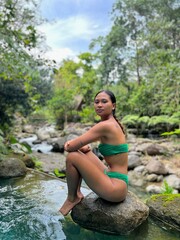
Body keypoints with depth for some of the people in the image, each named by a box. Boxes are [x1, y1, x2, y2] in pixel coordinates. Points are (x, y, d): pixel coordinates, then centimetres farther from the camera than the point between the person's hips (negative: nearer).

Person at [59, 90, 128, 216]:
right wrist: (82, 146, -1)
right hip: (112, 178, 9)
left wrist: (72, 144, 5)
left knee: (72, 157, -13)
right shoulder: (113, 123, 9)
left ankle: (72, 199, 10)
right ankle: (77, 193, 16)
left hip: (115, 188, -9)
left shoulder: (105, 125, -19)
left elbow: (70, 147, -18)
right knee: (82, 150, 12)